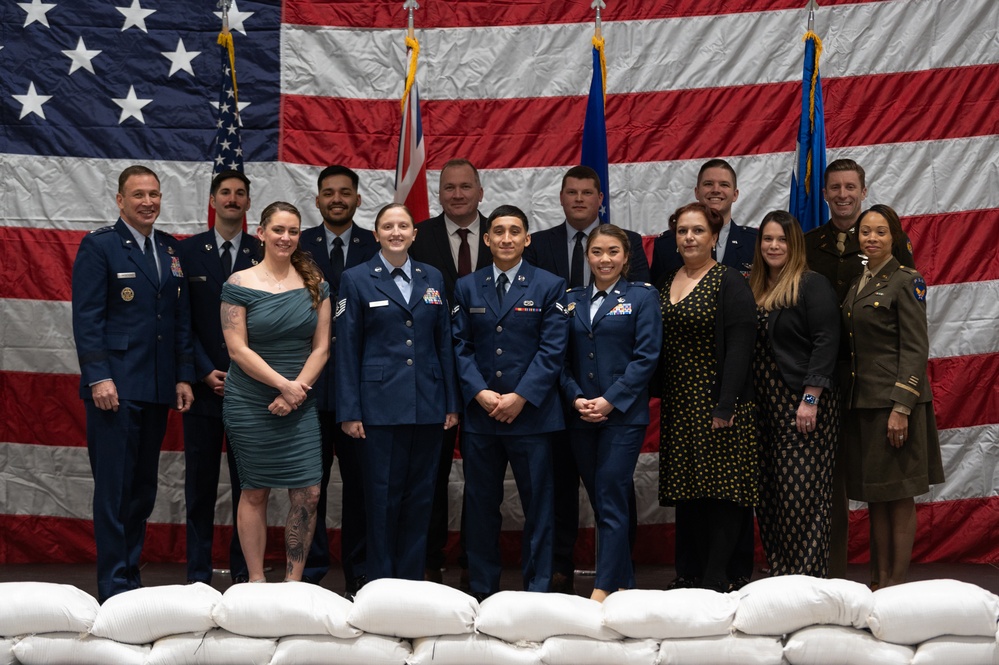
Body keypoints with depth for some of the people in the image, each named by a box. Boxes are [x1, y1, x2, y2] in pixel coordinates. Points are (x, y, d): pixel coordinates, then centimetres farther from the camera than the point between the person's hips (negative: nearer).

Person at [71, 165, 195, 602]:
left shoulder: (171, 250, 14)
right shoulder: (99, 246, -2)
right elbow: (86, 317, -8)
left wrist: (184, 376, 9)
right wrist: (98, 377, -16)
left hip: (157, 388, 6)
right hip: (115, 387, -6)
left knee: (144, 489, 10)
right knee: (114, 489, -3)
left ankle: (131, 577, 20)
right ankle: (114, 587, 3)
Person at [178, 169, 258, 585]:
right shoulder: (189, 251, 6)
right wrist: (205, 372, -6)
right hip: (203, 383, 0)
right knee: (200, 484, 4)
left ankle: (243, 571, 12)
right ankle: (198, 574, 11)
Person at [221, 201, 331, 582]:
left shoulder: (315, 285, 6)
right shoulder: (239, 285, -4)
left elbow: (321, 347, 3)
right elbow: (238, 349, -8)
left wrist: (296, 392, -10)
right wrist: (284, 384, -15)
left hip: (300, 406, 3)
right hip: (250, 405, -3)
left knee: (308, 495, -3)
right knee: (255, 493, 5)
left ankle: (293, 583, 9)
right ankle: (256, 582, 16)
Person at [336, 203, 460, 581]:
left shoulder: (432, 278, 11)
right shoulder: (356, 280, 2)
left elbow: (445, 343, 12)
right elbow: (347, 350, -1)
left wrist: (452, 403, 7)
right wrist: (349, 411, -6)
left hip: (428, 405, 3)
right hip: (381, 404, -3)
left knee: (420, 495, 8)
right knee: (382, 494, 1)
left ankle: (411, 580, 18)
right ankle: (380, 583, 12)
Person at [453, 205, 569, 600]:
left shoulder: (549, 286, 3)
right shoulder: (467, 288, 10)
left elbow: (552, 350, -4)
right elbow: (460, 346, 5)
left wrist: (521, 397, -13)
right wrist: (479, 393, -9)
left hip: (532, 415, -2)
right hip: (480, 415, 2)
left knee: (538, 506, 2)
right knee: (480, 505, 8)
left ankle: (537, 590, 12)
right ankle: (482, 590, 19)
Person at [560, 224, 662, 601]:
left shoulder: (642, 297, 1)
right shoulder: (572, 300, 12)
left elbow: (646, 356, -7)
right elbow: (562, 357, 10)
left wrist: (610, 400, -14)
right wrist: (575, 398, -7)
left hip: (623, 414, -5)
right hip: (580, 416, 5)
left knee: (611, 501, -7)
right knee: (600, 501, 9)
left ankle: (604, 589, -5)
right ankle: (624, 583, 19)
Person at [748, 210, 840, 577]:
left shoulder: (812, 285, -6)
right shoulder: (754, 289, 15)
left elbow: (826, 343, -13)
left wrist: (810, 399, -18)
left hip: (803, 406, -7)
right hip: (765, 407, 7)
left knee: (801, 494, -7)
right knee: (769, 495, 8)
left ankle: (808, 579, 1)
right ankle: (779, 577, 16)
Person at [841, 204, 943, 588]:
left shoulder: (906, 282, -7)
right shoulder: (857, 285, 14)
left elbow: (916, 348, -12)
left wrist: (901, 407, -19)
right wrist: (848, 403, 11)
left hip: (895, 400, -7)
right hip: (861, 402, 7)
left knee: (898, 495, -1)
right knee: (874, 497, 10)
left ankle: (898, 583, 6)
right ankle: (882, 581, 18)